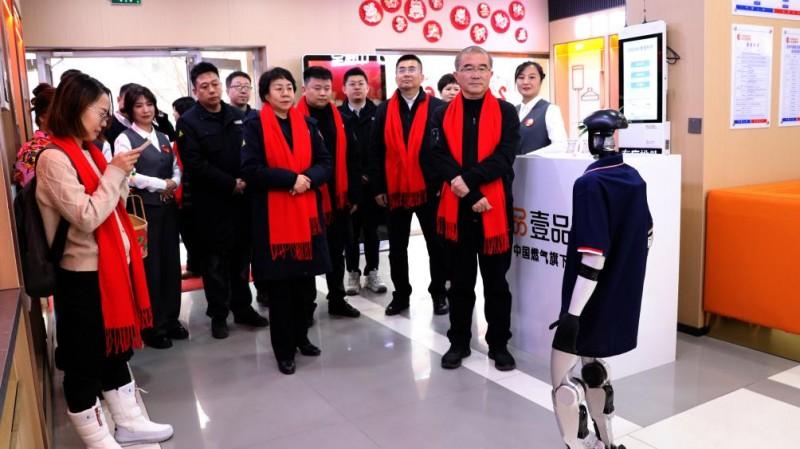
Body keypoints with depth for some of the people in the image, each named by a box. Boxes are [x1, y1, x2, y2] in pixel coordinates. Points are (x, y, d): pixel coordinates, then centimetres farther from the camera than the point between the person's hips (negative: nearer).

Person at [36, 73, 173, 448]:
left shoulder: (88, 151, 11)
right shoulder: (54, 158, -17)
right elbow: (87, 217, -23)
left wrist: (122, 176, 0)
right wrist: (114, 172, -17)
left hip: (111, 267, 9)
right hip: (83, 276, -9)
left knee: (116, 349, 19)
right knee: (85, 361, 7)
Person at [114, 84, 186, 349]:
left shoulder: (163, 138, 14)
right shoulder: (124, 139, -4)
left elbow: (177, 169, 13)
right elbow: (127, 176, -16)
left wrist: (173, 184, -8)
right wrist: (161, 184, -12)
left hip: (168, 208, 6)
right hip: (144, 208, -5)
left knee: (171, 264, 9)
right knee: (150, 267, 0)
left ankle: (171, 319, 22)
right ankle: (152, 327, 13)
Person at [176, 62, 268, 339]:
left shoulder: (237, 116, 10)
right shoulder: (188, 122, -5)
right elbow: (195, 165, -13)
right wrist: (231, 184, -16)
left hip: (241, 197, 4)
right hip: (210, 202, -4)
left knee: (241, 254, 12)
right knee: (215, 259, 5)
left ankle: (243, 308, 25)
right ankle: (218, 315, 16)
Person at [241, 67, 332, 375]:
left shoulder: (307, 124, 10)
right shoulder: (255, 125, -3)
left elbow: (326, 163, 7)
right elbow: (250, 169, -12)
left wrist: (308, 178, -13)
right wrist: (291, 178, -17)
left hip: (307, 212, 4)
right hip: (272, 215, -4)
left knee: (306, 283, 9)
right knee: (279, 287, 2)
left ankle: (301, 336, 29)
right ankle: (284, 350, 15)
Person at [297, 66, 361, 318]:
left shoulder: (339, 118, 8)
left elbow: (351, 160, 9)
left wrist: (353, 194, 6)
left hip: (338, 198, 5)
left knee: (336, 251, 15)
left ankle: (337, 300, 29)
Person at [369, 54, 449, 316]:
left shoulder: (438, 107, -1)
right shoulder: (384, 110, 6)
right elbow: (376, 152, 5)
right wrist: (378, 188, 0)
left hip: (430, 189, -2)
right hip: (395, 191, 2)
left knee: (436, 244, 8)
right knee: (397, 247, 10)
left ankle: (439, 293, 22)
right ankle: (401, 294, 24)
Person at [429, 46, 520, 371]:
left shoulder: (506, 112, 3)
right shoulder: (443, 115, 5)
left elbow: (504, 157, -8)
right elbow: (440, 159, -5)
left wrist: (468, 179, -19)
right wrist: (472, 197, -16)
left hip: (495, 209, -1)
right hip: (457, 209, 1)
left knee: (496, 281, 9)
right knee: (460, 281, 11)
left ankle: (499, 344, 22)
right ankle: (459, 342, 24)